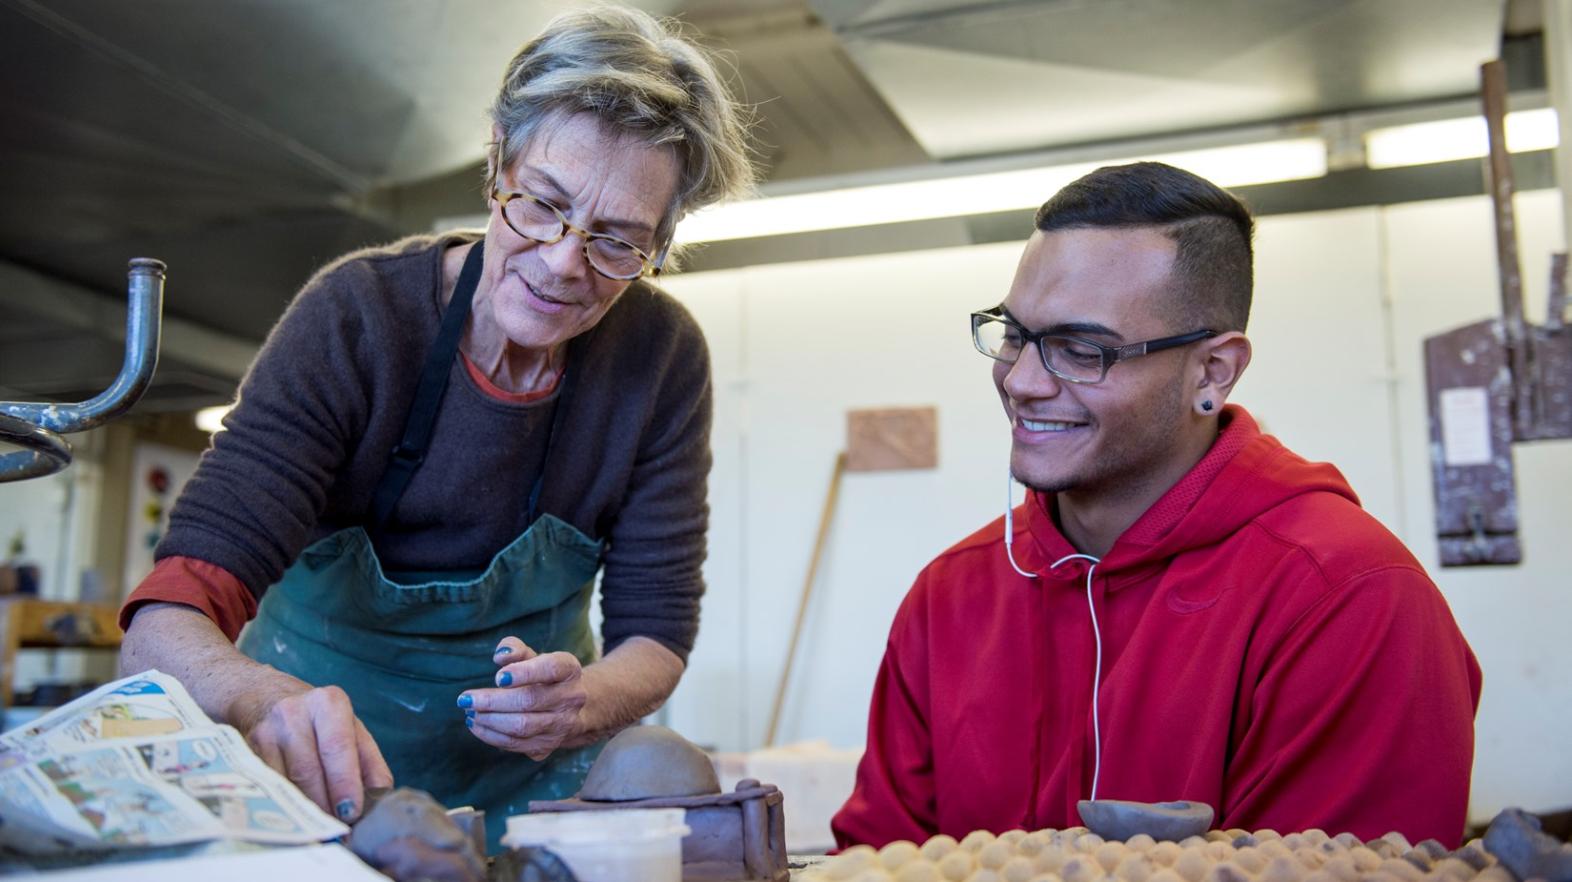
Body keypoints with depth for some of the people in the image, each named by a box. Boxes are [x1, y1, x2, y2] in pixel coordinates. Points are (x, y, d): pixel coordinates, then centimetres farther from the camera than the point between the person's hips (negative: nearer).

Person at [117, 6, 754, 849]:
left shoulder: (664, 359, -13)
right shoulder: (360, 315, -20)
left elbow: (655, 628, -7)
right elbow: (165, 623, -26)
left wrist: (581, 706, -29)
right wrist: (269, 701, -47)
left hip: (526, 772, 2)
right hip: (324, 768, -1)